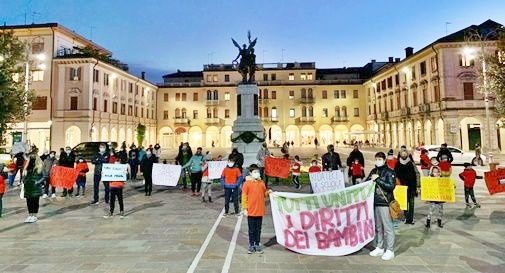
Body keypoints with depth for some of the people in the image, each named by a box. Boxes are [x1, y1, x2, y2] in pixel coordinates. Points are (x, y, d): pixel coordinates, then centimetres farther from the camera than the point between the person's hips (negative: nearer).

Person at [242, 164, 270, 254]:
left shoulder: (261, 183, 4)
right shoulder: (247, 183, -8)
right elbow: (244, 196, -6)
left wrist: (268, 192, -7)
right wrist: (244, 208, -8)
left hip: (260, 211, 3)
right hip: (251, 211, -3)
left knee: (258, 229, 14)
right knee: (251, 230, 9)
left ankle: (257, 244, 26)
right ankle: (251, 245, 23)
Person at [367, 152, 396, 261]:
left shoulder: (389, 172, -5)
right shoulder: (373, 171, 11)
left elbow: (391, 186, -17)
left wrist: (378, 180, -18)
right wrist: (371, 180, -6)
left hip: (385, 203, -6)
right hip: (375, 202, 6)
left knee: (387, 227, 0)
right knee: (378, 227, 14)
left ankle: (390, 250, 10)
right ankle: (380, 248, 26)